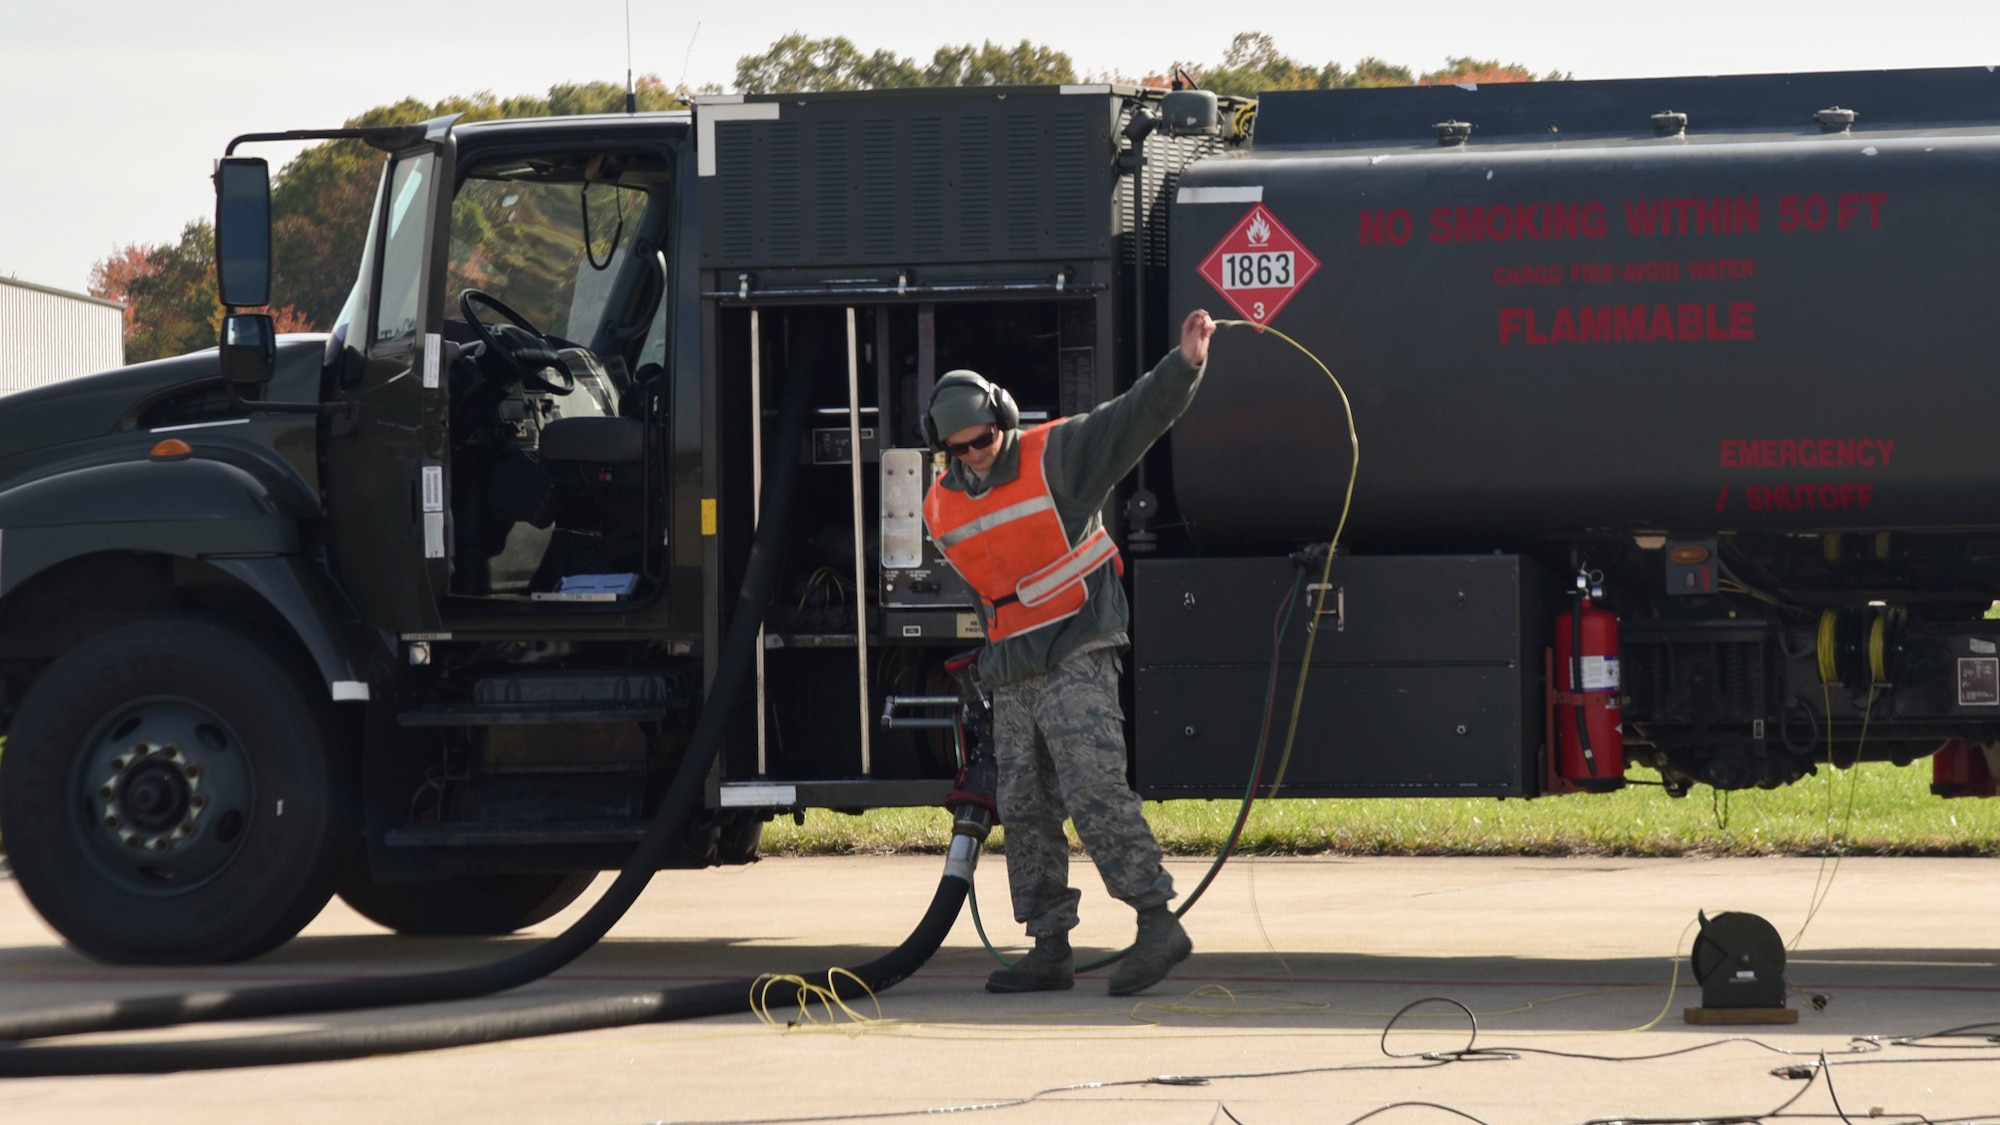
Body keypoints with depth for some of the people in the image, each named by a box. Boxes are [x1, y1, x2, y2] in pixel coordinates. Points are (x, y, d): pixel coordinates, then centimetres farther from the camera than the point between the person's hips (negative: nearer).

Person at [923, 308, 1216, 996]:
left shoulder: (1057, 455, -7)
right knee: (1023, 808, 5)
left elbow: (1139, 416, -15)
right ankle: (1050, 950, 10)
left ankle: (1157, 920, -17)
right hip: (1011, 674, 7)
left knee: (1092, 785, -18)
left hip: (1078, 655, -7)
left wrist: (1185, 364, -29)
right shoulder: (942, 509, 8)